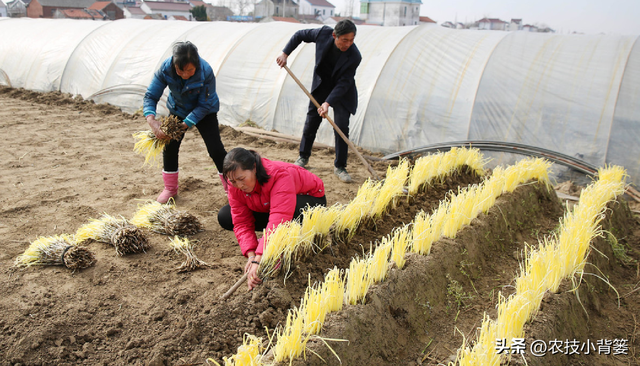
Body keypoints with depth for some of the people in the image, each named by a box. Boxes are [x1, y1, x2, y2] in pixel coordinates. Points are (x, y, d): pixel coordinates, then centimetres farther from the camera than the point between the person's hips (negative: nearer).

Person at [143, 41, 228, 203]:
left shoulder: (206, 72, -34)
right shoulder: (166, 69, -28)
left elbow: (204, 105, -27)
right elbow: (151, 95, -22)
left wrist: (185, 124, -36)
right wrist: (151, 119, -40)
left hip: (204, 112, -3)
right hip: (178, 109, 3)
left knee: (215, 149, -11)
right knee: (170, 147, 0)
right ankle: (170, 189, 20)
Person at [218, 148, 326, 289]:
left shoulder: (281, 175, -41)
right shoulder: (235, 185, -21)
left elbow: (278, 222, -49)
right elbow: (241, 222, -20)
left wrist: (258, 260, -54)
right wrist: (251, 255, -35)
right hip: (267, 207, 6)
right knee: (224, 217, -11)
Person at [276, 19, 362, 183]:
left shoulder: (354, 56, -30)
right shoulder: (324, 33, -22)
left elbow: (343, 83, -28)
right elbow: (300, 35, -4)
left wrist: (328, 103, -37)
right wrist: (285, 53, -11)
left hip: (343, 91, -3)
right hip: (321, 85, 3)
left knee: (341, 127, -11)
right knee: (311, 122, 7)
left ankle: (339, 166, 3)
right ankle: (303, 157, 27)